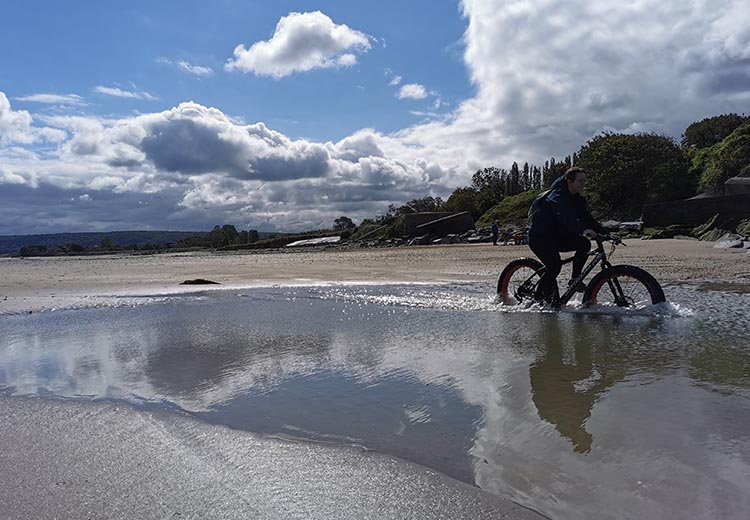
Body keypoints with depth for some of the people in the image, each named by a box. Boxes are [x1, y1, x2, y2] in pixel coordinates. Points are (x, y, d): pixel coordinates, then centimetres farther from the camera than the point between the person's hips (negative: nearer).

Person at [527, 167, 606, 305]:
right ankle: (537, 301, -13)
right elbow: (566, 217, -37)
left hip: (556, 236, 9)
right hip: (539, 237, -9)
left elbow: (586, 217, 5)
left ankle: (575, 279, -1)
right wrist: (584, 230, -51)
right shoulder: (558, 196, -20)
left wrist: (605, 232, -8)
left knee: (584, 244, -11)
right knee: (555, 266, -25)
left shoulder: (576, 199, 8)